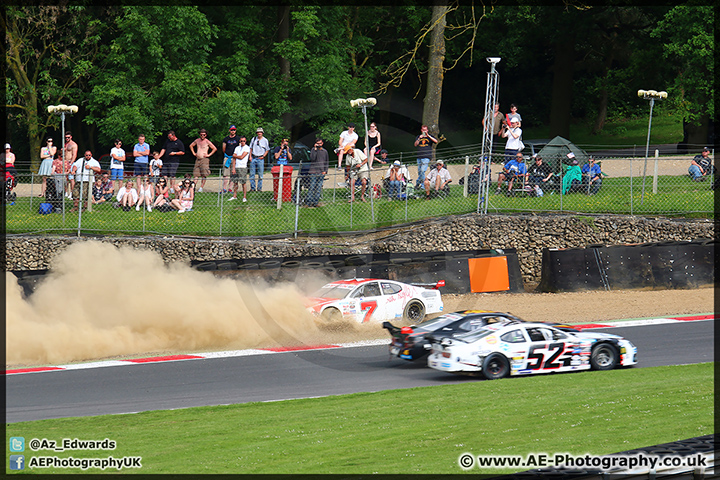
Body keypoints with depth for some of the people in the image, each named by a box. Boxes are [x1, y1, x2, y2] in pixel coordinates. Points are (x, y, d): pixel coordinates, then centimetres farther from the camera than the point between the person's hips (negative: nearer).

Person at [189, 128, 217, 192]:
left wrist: (209, 155, -5)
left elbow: (215, 148, -4)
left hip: (204, 159, -5)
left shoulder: (207, 142, -4)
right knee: (195, 175, -1)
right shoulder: (197, 140, 11)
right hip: (197, 159, 5)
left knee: (204, 175, -7)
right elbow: (191, 145, 29)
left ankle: (201, 187, 0)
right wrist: (193, 153, 18)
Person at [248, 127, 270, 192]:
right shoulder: (253, 139, 10)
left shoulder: (265, 140, 4)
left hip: (260, 158, -2)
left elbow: (267, 150, 9)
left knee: (260, 174, -2)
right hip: (253, 158, 2)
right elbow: (251, 148, 15)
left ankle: (259, 188, 2)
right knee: (252, 174, 0)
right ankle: (252, 188, 5)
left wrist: (263, 156, -4)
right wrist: (250, 156, 4)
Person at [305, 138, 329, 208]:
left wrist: (325, 171, 6)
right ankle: (308, 202, -7)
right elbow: (312, 158, -15)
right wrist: (315, 149, -15)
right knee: (312, 187, -8)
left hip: (321, 173, 4)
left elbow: (327, 162, 19)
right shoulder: (313, 150, 1)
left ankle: (315, 202, 7)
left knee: (319, 188, 3)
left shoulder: (325, 151, 13)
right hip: (314, 172, -4)